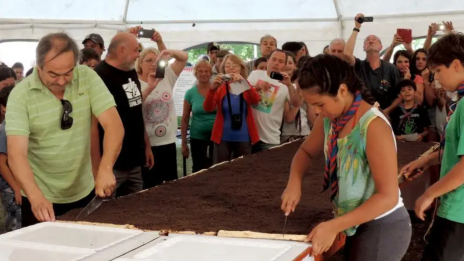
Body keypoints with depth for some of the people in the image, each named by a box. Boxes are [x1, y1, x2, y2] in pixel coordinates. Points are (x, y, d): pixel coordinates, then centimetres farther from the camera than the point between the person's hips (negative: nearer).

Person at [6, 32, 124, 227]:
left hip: (84, 193, 3)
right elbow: (16, 154, -23)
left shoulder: (87, 78, -9)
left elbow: (113, 125, -15)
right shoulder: (21, 95, -15)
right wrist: (36, 198, -38)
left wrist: (105, 168, -30)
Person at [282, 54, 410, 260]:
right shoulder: (329, 118, -4)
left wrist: (333, 226, -28)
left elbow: (388, 196, -27)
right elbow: (306, 151, 13)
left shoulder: (373, 126, -26)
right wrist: (294, 183, -8)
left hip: (383, 228, -7)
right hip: (356, 224, 7)